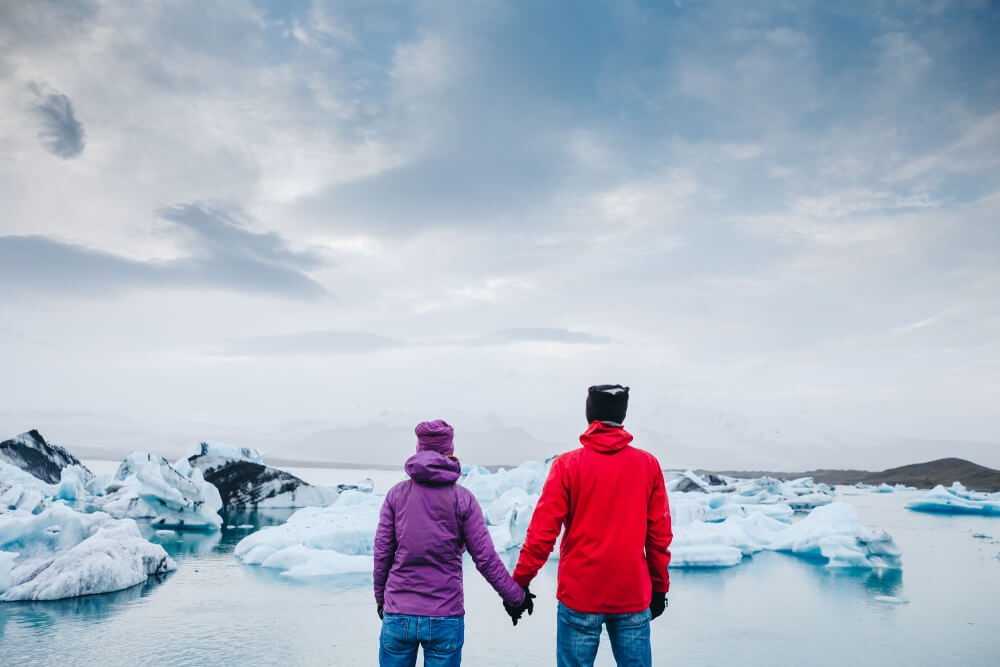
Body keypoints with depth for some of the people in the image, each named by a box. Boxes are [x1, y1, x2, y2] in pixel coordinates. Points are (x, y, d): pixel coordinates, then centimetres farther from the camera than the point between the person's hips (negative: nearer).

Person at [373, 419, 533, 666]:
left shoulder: (397, 494, 0)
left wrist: (381, 598, 16)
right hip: (445, 619, -1)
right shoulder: (462, 498, -5)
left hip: (397, 616, 1)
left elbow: (382, 553, 1)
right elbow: (486, 558, -4)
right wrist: (516, 596, 8)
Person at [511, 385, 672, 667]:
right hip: (634, 597, 2)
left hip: (580, 596, -2)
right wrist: (660, 587, 14)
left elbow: (543, 532, -8)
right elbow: (660, 534, 3)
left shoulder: (567, 464, -7)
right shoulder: (648, 464, 0)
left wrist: (520, 581, 2)